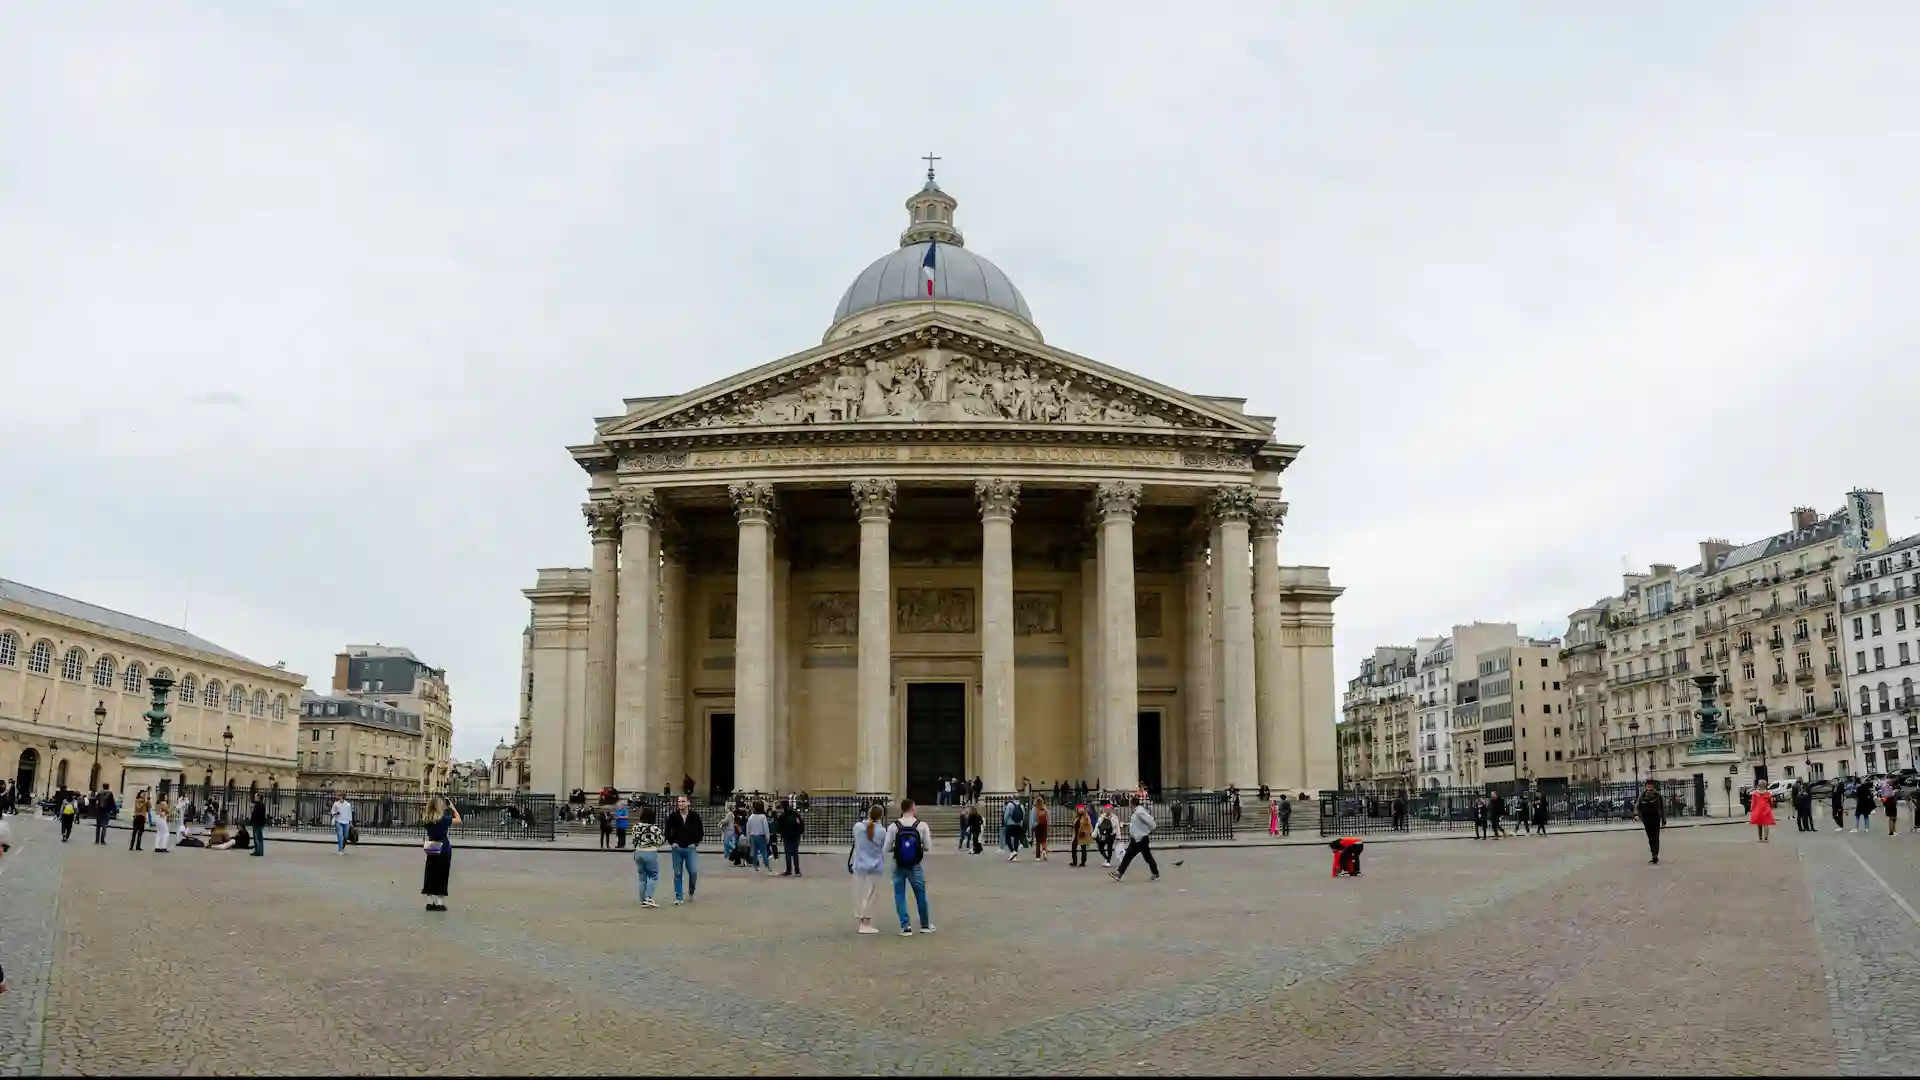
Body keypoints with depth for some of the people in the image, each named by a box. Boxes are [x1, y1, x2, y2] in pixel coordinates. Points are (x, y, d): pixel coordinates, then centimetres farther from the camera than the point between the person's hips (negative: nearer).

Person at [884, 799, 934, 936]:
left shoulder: (893, 826, -8)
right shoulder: (922, 825, -9)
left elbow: (887, 849, -5)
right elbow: (928, 846, -5)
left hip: (898, 866, 0)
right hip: (916, 866, 0)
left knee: (900, 895, 11)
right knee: (920, 894, 16)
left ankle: (905, 926, 6)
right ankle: (925, 924, 30)